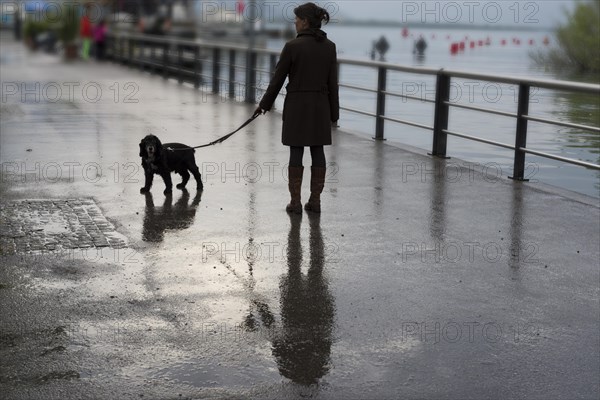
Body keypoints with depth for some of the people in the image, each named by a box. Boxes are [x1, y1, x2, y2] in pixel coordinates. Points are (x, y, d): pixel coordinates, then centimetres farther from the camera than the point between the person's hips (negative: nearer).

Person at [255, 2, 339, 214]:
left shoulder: (292, 46, -11)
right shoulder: (329, 46, 0)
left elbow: (278, 78, -6)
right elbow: (332, 83, 1)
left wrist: (264, 104, 6)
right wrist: (334, 113, 6)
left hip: (297, 105, -3)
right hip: (320, 106, 3)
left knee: (296, 153, 2)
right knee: (317, 152, 8)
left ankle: (295, 202, 3)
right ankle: (315, 201, 9)